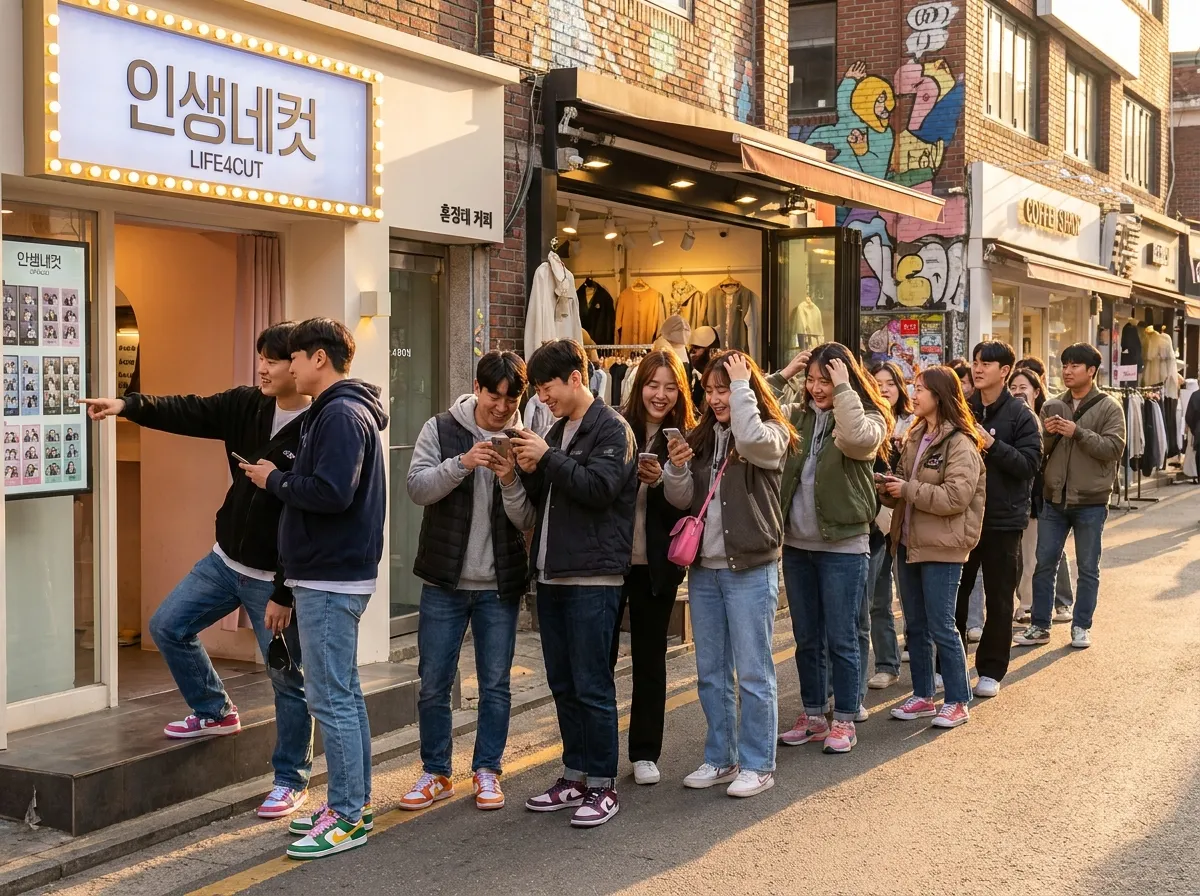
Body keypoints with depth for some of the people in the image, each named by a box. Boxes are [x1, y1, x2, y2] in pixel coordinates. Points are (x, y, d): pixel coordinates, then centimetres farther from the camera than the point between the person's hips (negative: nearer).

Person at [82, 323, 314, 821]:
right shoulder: (246, 406, 1)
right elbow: (190, 413, 0)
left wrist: (285, 594, -22)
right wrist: (128, 405, -17)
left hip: (276, 576, -7)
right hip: (226, 560, 8)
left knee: (287, 678, 2)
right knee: (167, 626, 13)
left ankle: (291, 779, 18)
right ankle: (215, 712, 33)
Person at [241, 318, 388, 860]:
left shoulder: (341, 414, -16)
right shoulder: (341, 410, 16)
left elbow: (331, 492, -26)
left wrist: (275, 480, -12)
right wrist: (281, 479, 5)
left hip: (330, 579, -11)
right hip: (336, 572, 11)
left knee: (330, 698, -6)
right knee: (345, 693, 15)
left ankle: (347, 817, 0)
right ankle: (354, 803, 23)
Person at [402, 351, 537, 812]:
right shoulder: (441, 429, -1)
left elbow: (528, 521, -5)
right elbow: (418, 488, -14)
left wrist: (510, 480, -22)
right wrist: (462, 463, -27)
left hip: (500, 585, 1)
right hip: (444, 582, -1)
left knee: (496, 684, 7)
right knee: (434, 684, 5)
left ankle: (487, 771, 21)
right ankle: (435, 773, 19)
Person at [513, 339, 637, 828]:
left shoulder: (611, 429, -6)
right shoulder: (557, 431, 18)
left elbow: (599, 487, -19)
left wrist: (547, 458, -15)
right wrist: (530, 471, 2)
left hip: (593, 577, -8)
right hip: (552, 575, 8)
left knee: (591, 685, -5)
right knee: (563, 683, 12)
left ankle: (602, 786, 4)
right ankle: (575, 776, 22)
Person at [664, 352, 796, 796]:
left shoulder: (771, 434, -5)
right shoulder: (702, 437, 11)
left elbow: (751, 439, -29)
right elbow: (683, 499, 8)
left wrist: (741, 384, -17)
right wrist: (677, 467, -12)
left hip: (750, 570, -6)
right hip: (704, 568, 6)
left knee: (753, 673, 0)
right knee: (711, 673, 13)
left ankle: (757, 765, 9)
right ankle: (720, 759, 24)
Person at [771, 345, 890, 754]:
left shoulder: (868, 418, -5)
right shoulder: (796, 416, 7)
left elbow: (858, 439, -28)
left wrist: (843, 388, -20)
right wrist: (781, 375, -4)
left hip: (843, 547, -5)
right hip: (797, 544, 5)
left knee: (841, 640, 1)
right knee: (806, 639, 14)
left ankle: (844, 721, 13)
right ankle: (813, 717, 26)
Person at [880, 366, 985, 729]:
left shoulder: (960, 444, -13)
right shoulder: (915, 437, 12)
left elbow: (956, 497, -22)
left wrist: (908, 489, -18)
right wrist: (888, 486, -4)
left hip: (941, 548, -8)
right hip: (909, 542, 8)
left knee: (941, 627, -2)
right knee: (915, 626, 14)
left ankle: (958, 702, 10)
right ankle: (922, 696, 25)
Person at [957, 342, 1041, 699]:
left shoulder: (1020, 415, -5)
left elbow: (1030, 464, -14)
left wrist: (991, 444, -23)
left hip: (1002, 521, -4)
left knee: (999, 600, 6)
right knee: (954, 596, 10)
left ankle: (990, 671, 17)